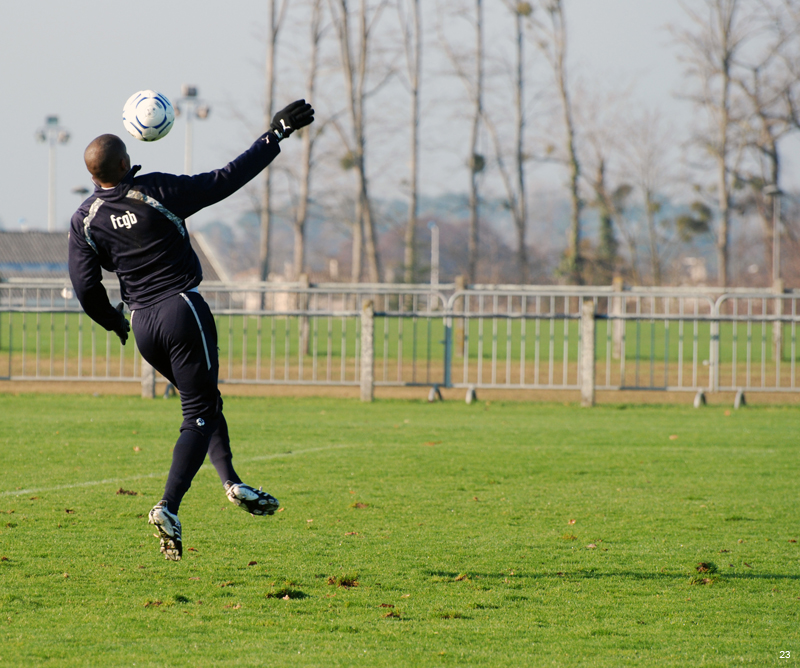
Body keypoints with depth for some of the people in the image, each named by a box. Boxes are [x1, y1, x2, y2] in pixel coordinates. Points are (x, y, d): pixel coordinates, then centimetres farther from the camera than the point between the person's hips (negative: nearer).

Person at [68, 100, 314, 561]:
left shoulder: (85, 221, 2)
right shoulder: (156, 191, -10)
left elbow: (85, 287, 0)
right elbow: (227, 179, -7)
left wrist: (115, 322, 20)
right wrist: (278, 134, 0)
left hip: (143, 325, 5)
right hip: (182, 311, -5)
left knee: (205, 402, 23)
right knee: (199, 414, -3)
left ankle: (230, 481, 10)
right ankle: (168, 509, -17)